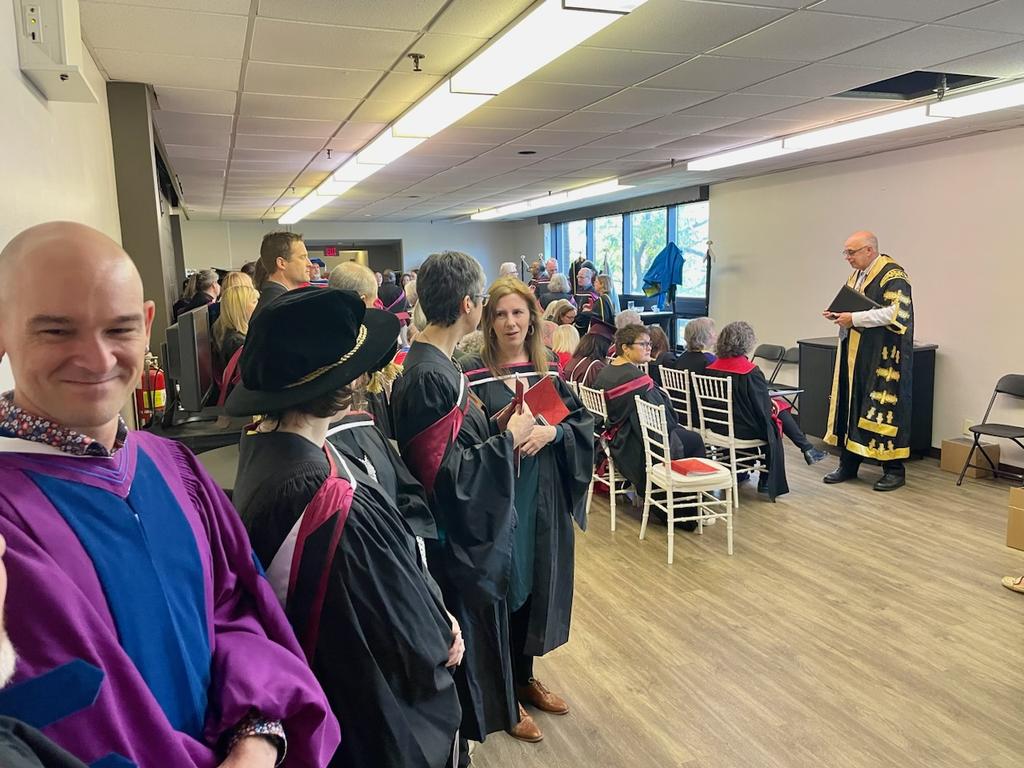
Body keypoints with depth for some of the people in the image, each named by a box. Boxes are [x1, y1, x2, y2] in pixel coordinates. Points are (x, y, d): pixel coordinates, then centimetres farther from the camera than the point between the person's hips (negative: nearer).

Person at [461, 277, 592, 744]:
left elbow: (583, 423, 2)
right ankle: (505, 695, 25)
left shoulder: (549, 369, 4)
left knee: (539, 582, 16)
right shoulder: (474, 375, -9)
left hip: (544, 494, 5)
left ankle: (525, 676, 37)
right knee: (503, 588, 6)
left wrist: (551, 432, -17)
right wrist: (498, 426, -25)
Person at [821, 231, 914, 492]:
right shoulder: (856, 275, 14)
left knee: (883, 409, -4)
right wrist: (838, 314, 3)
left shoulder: (892, 275, -11)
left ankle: (894, 470, 8)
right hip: (855, 355, 8)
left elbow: (895, 313, -22)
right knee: (850, 406, 9)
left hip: (883, 357, -8)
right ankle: (848, 465, 19)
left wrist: (854, 318, -21)